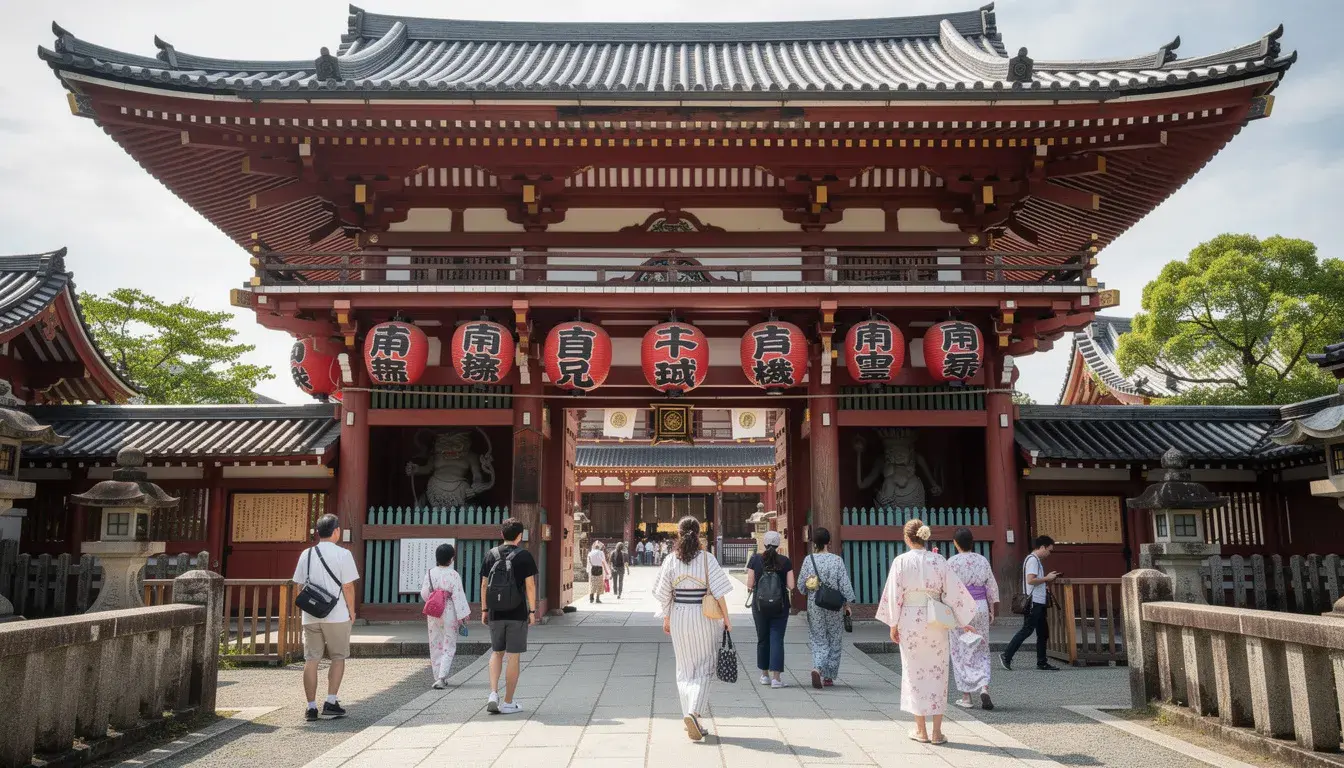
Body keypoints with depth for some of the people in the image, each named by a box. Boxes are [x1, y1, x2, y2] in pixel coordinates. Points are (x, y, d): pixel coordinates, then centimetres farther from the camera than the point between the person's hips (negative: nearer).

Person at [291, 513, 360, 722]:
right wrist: (352, 611, 4)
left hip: (310, 616, 4)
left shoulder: (306, 554, 6)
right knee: (338, 658, 10)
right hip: (337, 616, -3)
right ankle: (331, 702, 3)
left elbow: (301, 585, 10)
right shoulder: (342, 554, -7)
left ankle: (311, 707, 8)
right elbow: (348, 587, -8)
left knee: (311, 660, 8)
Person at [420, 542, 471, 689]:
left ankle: (438, 677, 18)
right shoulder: (453, 575, -12)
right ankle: (442, 677, -9)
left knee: (435, 645, 13)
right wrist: (463, 614, -8)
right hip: (449, 613, -3)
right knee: (449, 646, 4)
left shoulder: (430, 573, -2)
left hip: (433, 613, 3)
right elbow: (458, 596, -13)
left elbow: (425, 593, 2)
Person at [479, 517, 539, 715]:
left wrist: (484, 610, 13)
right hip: (517, 613, -3)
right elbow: (530, 585, -8)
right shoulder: (524, 556, -5)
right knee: (513, 657, 4)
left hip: (495, 614, 3)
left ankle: (493, 694, 2)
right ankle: (508, 703, 8)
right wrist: (532, 611, -2)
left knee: (497, 653, 18)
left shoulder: (490, 555, 4)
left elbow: (484, 585, 6)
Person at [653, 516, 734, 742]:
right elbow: (718, 592, -11)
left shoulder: (671, 560, -3)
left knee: (685, 669, 14)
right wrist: (726, 618, -1)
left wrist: (667, 619, 14)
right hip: (704, 617, -2)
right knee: (704, 668, 6)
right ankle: (694, 712, -12)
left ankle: (689, 717, 14)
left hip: (679, 616, 2)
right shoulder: (707, 559, -9)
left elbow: (664, 594, 2)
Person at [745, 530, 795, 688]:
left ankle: (765, 675, 24)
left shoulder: (755, 559, -5)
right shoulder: (785, 561, -5)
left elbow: (750, 584, -5)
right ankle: (776, 677, -6)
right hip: (780, 606, -1)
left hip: (759, 605, 1)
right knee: (777, 639, 1)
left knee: (762, 639, 14)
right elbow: (791, 586, -6)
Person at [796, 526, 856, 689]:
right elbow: (845, 584, -7)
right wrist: (847, 604, 5)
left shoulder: (808, 559, -5)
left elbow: (801, 585, 0)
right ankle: (829, 677, 19)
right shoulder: (837, 560, -8)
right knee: (834, 641, 14)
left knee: (818, 640, 8)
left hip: (814, 605, 1)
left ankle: (817, 668, -18)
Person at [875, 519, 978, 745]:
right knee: (937, 672, 9)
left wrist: (893, 624, 2)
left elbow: (894, 594, -6)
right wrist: (963, 621, 10)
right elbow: (954, 591, 1)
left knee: (915, 672, 9)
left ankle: (921, 730, 14)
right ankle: (937, 731, 9)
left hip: (910, 621, -1)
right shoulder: (939, 561, -2)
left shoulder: (901, 561, -7)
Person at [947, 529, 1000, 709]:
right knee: (981, 651, 12)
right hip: (980, 607, 3)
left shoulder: (952, 562, -9)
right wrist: (993, 611, 13)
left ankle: (966, 696, 10)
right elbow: (992, 587, 6)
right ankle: (984, 688, -8)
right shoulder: (983, 560, 2)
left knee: (961, 653, 7)